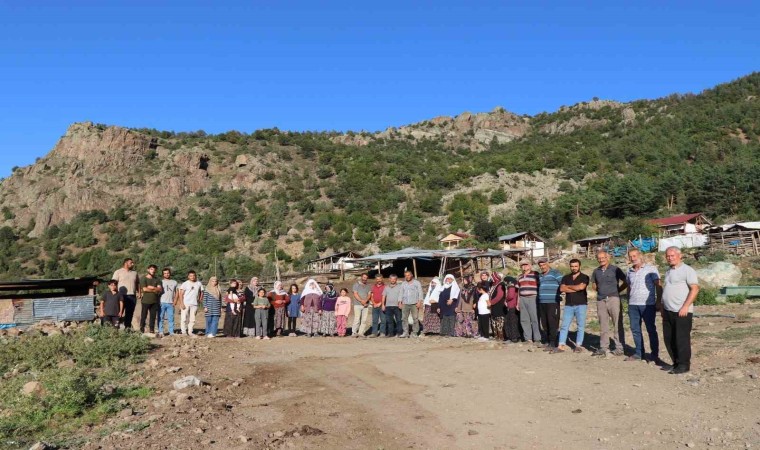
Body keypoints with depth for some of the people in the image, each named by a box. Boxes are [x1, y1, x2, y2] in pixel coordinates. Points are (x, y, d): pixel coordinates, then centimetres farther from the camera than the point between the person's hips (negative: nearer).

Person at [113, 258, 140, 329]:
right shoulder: (118, 272, 4)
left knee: (130, 313, 5)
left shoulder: (134, 273, 18)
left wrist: (139, 292, 9)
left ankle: (128, 326, 9)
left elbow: (137, 283, 20)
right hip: (122, 295, -4)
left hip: (132, 296, 4)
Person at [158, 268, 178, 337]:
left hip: (170, 303, 1)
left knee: (171, 318, -1)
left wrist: (175, 301, 4)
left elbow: (176, 293, 17)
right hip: (162, 302, -1)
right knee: (160, 318, -2)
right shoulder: (161, 282, 9)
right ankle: (160, 332, 2)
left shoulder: (174, 282, 16)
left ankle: (171, 332, 2)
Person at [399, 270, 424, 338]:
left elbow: (420, 293, 1)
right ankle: (405, 332, 1)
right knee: (404, 318, -2)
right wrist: (400, 302, 10)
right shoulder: (403, 283, 16)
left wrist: (419, 302, -9)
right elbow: (401, 293, 19)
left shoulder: (417, 283, 5)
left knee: (415, 318, -5)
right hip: (405, 304, 3)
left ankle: (414, 333, 0)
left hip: (414, 304, -3)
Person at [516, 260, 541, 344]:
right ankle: (528, 339, 12)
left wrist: (539, 299, -9)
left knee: (534, 319, -6)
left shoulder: (535, 274, -2)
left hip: (532, 299, -6)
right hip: (522, 299, 6)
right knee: (524, 320, 6)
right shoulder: (520, 277, 18)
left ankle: (537, 339, -1)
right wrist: (518, 302, 16)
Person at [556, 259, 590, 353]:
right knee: (564, 326, 0)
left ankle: (578, 345, 6)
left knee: (580, 326, 0)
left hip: (581, 305, -3)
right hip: (568, 305, 3)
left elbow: (581, 287, -16)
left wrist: (568, 286, -2)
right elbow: (562, 289, -2)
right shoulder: (566, 277, 13)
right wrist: (576, 289, -8)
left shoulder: (584, 277, 3)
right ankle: (561, 346, 0)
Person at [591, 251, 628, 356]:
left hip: (613, 299, -5)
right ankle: (603, 348, 15)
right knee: (603, 326, 9)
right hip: (601, 300, 5)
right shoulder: (596, 271, 12)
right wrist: (600, 290, 12)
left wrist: (617, 290, -2)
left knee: (617, 324, -1)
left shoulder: (615, 269, -3)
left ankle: (619, 347, 4)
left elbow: (625, 282, -2)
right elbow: (594, 283, 26)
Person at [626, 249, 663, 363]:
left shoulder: (651, 269, -3)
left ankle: (655, 355, 10)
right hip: (633, 305, 5)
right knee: (635, 329, 8)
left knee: (651, 330, 2)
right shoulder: (629, 271, 12)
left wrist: (659, 302, -12)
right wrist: (628, 302, 17)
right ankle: (639, 353, 18)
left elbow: (658, 286, -6)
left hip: (648, 305, -5)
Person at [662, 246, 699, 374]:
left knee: (682, 339, -1)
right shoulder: (668, 272, 17)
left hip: (682, 312, -8)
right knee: (669, 339, 11)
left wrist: (685, 307, -20)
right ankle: (676, 363, 22)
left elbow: (695, 289, -14)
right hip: (668, 311, 8)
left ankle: (684, 365, 10)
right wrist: (663, 307, 19)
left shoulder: (687, 270, -7)